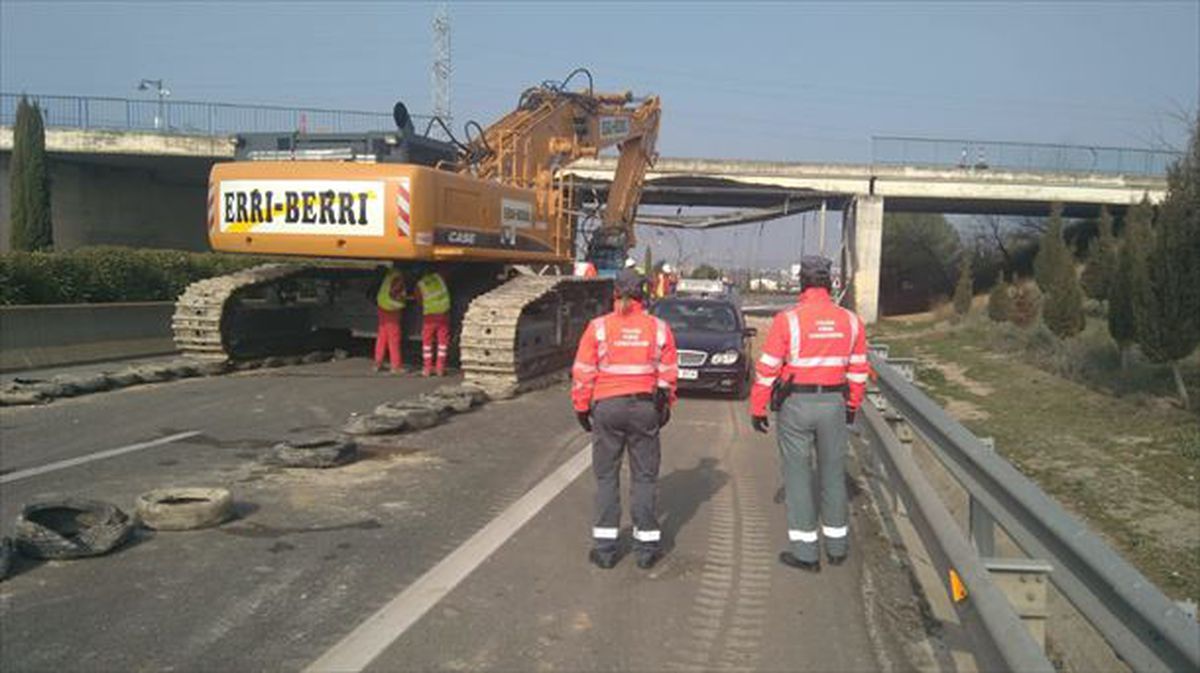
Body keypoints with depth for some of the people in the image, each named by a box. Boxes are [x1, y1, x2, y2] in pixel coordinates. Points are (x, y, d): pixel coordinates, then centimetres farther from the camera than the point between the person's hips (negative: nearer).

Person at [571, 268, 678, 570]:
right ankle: (647, 545, 14)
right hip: (645, 408, 1)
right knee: (644, 477, 10)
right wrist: (665, 406, 17)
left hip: (607, 407, -1)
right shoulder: (659, 328, 0)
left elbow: (583, 373, -3)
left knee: (606, 477, 9)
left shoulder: (598, 327, -5)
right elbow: (668, 374, 4)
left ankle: (605, 545, 10)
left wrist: (581, 407, 8)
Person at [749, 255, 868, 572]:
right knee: (833, 473, 15)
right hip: (834, 404, 4)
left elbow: (767, 370, -10)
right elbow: (858, 370, 8)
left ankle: (805, 552, 9)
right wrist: (852, 405, 20)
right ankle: (836, 546, 26)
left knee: (798, 474, 5)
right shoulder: (850, 320, 2)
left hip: (795, 405, -4)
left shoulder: (787, 319, -11)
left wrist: (757, 409, -1)